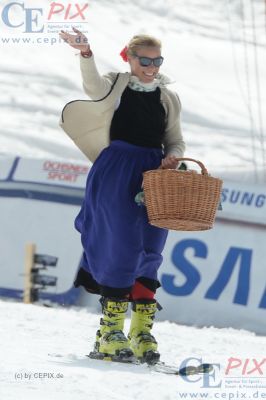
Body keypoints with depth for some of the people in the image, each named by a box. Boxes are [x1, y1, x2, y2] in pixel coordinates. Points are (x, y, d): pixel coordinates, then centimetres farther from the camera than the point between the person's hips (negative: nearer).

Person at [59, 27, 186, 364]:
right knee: (122, 247, -11)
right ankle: (110, 333, -7)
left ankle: (142, 332, 7)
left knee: (149, 253, 3)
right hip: (117, 174, -4)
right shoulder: (115, 86, 2)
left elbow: (175, 141, 18)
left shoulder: (168, 98, 14)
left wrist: (172, 158, -6)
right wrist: (85, 54, -40)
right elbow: (94, 88, -21)